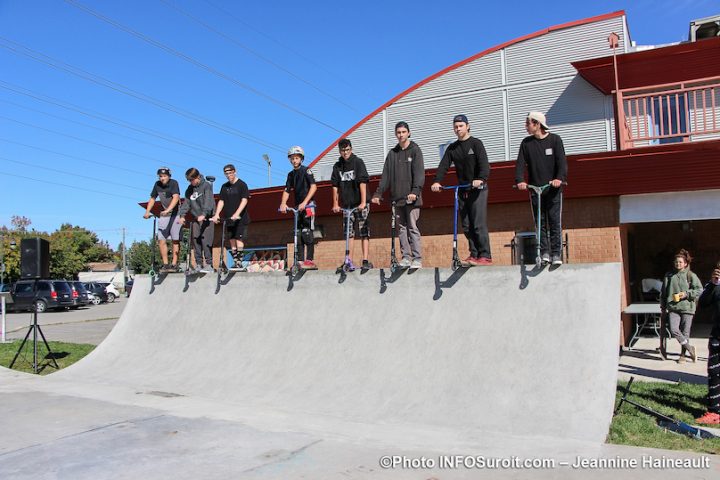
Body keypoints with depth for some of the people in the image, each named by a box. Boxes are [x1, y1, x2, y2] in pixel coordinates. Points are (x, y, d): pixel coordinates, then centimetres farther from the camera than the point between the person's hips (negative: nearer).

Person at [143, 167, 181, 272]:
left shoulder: (174, 183, -13)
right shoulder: (157, 184, 3)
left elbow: (176, 197, -26)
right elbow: (152, 199, 12)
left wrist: (168, 210, -39)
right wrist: (147, 212, 0)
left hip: (175, 214, -5)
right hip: (163, 214, 5)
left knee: (175, 240, -2)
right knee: (161, 240, -1)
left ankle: (174, 264, 2)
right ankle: (165, 264, 6)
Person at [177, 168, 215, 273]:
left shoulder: (207, 186, -5)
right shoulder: (190, 189, 13)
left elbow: (208, 201, -17)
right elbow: (186, 202, 10)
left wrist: (203, 214, -30)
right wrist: (182, 215, -5)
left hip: (207, 218, -6)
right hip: (195, 218, 6)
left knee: (206, 241, -12)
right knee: (195, 241, 0)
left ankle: (209, 264, -9)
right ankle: (199, 264, 6)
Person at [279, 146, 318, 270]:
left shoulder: (306, 170, -5)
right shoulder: (291, 174, 15)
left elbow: (313, 187, -16)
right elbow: (286, 191, 10)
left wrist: (304, 202, -23)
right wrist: (283, 203, -8)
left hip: (307, 205, -7)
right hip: (297, 206, 7)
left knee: (307, 232, -11)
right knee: (298, 233, 6)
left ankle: (310, 261, -9)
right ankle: (300, 261, 9)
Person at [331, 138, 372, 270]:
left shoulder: (358, 162, -4)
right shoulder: (337, 166, 8)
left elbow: (362, 182, -12)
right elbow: (335, 186, 9)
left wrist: (363, 202, -20)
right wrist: (335, 203, 3)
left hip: (360, 204, -4)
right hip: (346, 204, 4)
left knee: (364, 232, -5)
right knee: (349, 233, 4)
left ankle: (365, 261, -6)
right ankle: (349, 261, 7)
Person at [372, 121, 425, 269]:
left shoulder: (415, 150, 1)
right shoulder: (392, 153, 15)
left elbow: (419, 173, -10)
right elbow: (386, 175, 13)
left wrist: (415, 190, -24)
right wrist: (378, 193, 4)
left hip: (411, 197, -5)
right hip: (397, 198, 5)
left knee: (413, 227, -6)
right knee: (401, 228, 6)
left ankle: (417, 259, -2)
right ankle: (406, 257, 12)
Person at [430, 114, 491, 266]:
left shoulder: (476, 143, -2)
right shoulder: (452, 148, 13)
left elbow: (484, 163, -16)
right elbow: (444, 165, 2)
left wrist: (481, 179, -35)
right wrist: (437, 181, -16)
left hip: (477, 189, -5)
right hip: (462, 190, 5)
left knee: (479, 224, -10)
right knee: (466, 226, 4)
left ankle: (485, 256, -6)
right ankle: (474, 255, 10)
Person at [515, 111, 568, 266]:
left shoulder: (555, 139, 1)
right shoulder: (526, 143, 8)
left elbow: (561, 161, -8)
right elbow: (520, 163, -2)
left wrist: (560, 178, -26)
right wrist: (520, 180, -19)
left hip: (553, 188, -2)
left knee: (554, 222, -2)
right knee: (540, 223, 3)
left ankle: (556, 254, 4)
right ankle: (544, 253, 8)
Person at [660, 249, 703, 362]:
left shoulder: (691, 276, 0)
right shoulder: (668, 276, 9)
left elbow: (700, 290, -1)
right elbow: (663, 292, 15)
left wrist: (687, 293, -14)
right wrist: (663, 306, 14)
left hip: (687, 307, -2)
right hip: (673, 307, 2)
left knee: (685, 332, 4)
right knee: (673, 330, -13)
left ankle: (683, 354, 17)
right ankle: (690, 348, 4)